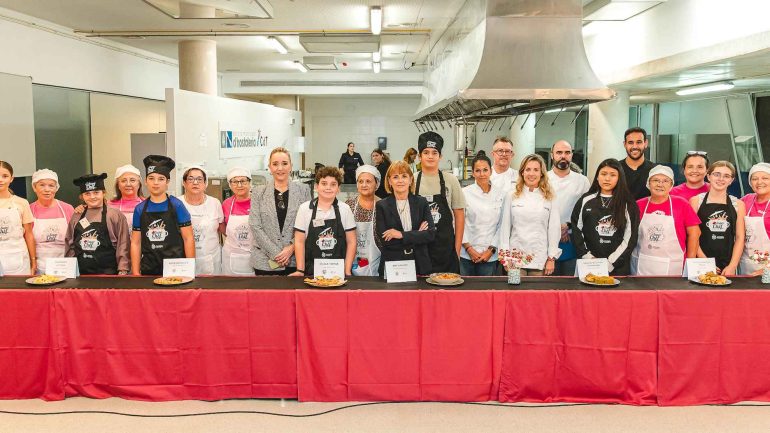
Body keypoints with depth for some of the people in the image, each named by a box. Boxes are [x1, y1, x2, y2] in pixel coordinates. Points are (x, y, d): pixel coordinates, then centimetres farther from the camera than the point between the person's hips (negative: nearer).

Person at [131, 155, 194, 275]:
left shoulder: (177, 206, -3)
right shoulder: (140, 210, 5)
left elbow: (188, 239, -3)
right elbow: (136, 243, 7)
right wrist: (136, 273, 2)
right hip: (148, 270, 2)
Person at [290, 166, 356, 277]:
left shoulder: (345, 209, 2)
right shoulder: (305, 208, 1)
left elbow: (351, 242, 4)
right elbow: (299, 242, 2)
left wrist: (347, 272, -3)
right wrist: (300, 271, -5)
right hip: (312, 272, 0)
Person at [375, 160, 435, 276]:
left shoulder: (422, 202, 5)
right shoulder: (381, 206, 0)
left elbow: (431, 234, -5)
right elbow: (384, 239, -10)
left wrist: (402, 235, -14)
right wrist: (417, 235, -10)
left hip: (420, 265, 2)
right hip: (391, 266, -1)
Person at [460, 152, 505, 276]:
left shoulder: (502, 194, 3)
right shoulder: (465, 193, -1)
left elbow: (502, 225, 3)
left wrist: (491, 250, -3)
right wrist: (468, 248, -6)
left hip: (490, 256, 1)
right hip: (467, 255, -1)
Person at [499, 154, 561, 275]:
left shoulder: (550, 198, 4)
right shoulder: (511, 197, 5)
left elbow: (554, 229, 4)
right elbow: (505, 227, 5)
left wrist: (552, 258, 1)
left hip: (540, 259, 0)